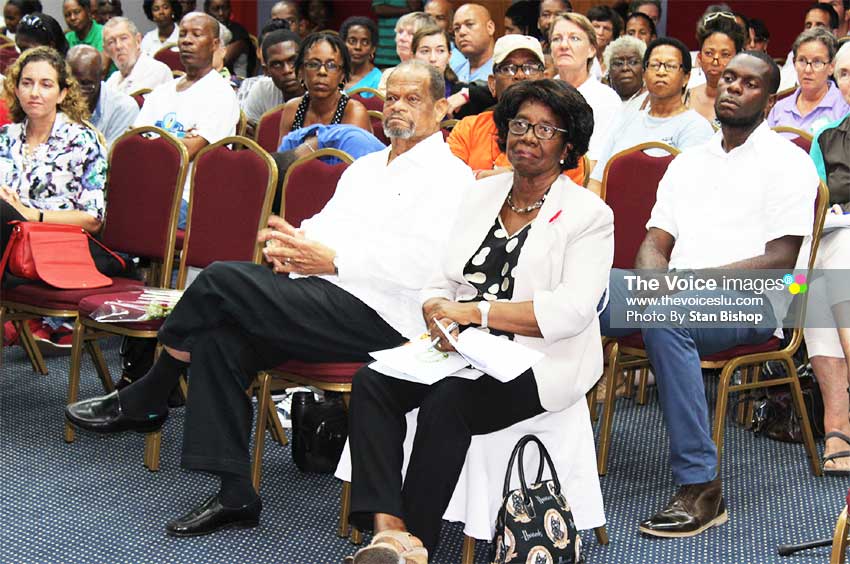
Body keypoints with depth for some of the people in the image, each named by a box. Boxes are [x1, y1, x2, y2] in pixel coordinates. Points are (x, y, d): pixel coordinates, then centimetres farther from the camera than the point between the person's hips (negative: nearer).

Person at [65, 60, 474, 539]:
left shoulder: (448, 174, -1)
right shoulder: (366, 166, 27)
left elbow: (424, 263, -14)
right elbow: (323, 223, 23)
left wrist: (333, 261, -17)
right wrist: (294, 244, -2)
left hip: (378, 314, -8)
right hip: (319, 294, 8)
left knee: (222, 281, -20)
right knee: (219, 336, -18)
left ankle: (143, 402, 4)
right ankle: (235, 495, -13)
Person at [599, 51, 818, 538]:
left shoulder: (787, 162, 2)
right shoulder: (688, 162, 22)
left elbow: (780, 261, -9)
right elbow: (655, 243, 16)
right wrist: (655, 278, -9)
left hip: (750, 302, -6)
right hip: (675, 294, 6)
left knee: (665, 317, -38)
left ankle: (701, 489, -35)